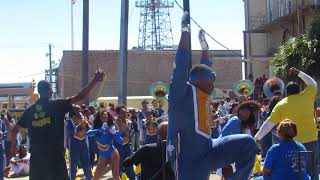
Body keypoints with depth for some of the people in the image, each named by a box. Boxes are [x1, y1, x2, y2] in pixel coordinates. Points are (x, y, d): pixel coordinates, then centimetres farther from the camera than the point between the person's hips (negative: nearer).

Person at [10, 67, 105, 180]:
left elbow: (15, 130, 13)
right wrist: (95, 80, -4)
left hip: (36, 157, 4)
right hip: (55, 155, -4)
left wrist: (13, 145, 30)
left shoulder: (29, 110, 7)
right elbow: (80, 97, -8)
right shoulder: (57, 105, -5)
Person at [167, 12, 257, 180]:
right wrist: (185, 31, -10)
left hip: (207, 151, 8)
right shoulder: (182, 92, -6)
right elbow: (182, 64, -14)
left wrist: (204, 45, 33)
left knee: (247, 143, -3)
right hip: (188, 159, -8)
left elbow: (205, 68, 30)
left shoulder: (201, 94, 15)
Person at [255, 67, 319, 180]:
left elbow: (268, 124, 2)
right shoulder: (307, 97, 3)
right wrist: (299, 73, 31)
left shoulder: (280, 105, 0)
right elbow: (313, 84, 24)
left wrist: (257, 138, 10)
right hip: (312, 140, 2)